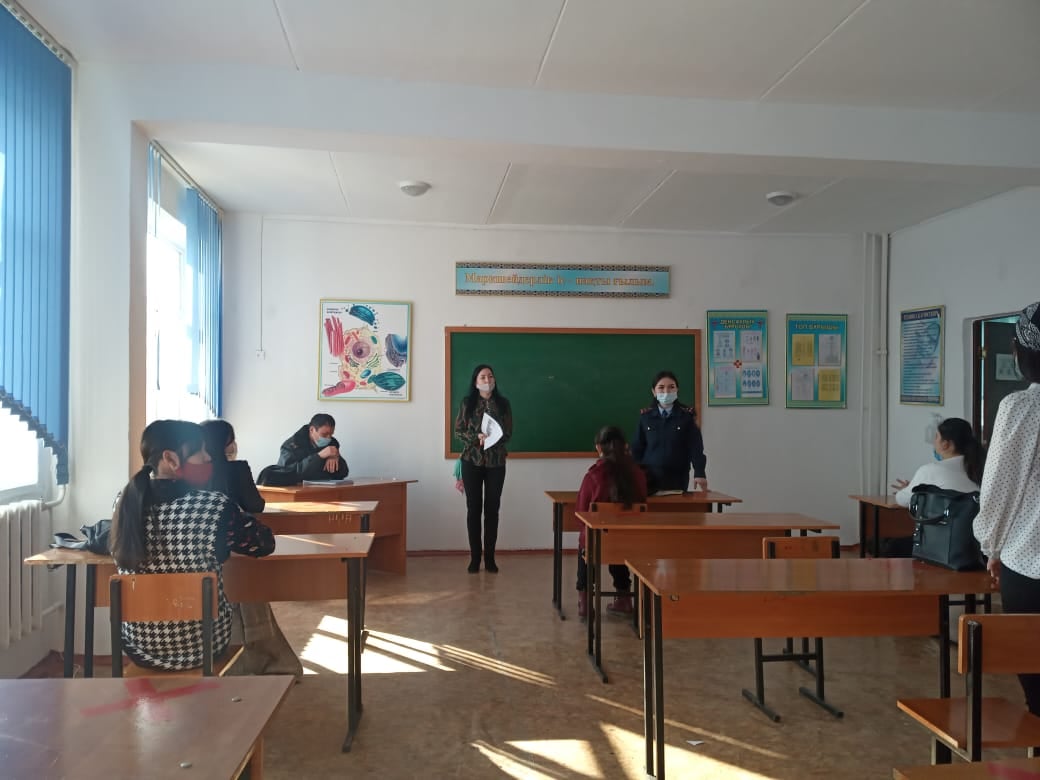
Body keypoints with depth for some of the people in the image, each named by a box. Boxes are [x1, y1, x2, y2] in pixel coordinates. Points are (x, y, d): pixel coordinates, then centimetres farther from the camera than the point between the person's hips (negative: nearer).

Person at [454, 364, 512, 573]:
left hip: (496, 462, 1)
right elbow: (458, 431, -1)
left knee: (492, 509, 4)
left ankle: (490, 558, 12)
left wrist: (493, 439, -17)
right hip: (472, 461, -1)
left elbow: (508, 433, 1)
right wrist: (476, 437, -18)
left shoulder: (503, 403, 3)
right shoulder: (467, 403, 1)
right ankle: (475, 557, 10)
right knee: (473, 509, 3)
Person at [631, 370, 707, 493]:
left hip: (677, 477, -1)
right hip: (650, 477, 1)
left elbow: (696, 446, -3)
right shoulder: (645, 415, 3)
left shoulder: (687, 415, -1)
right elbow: (637, 448, 6)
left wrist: (699, 473, -14)